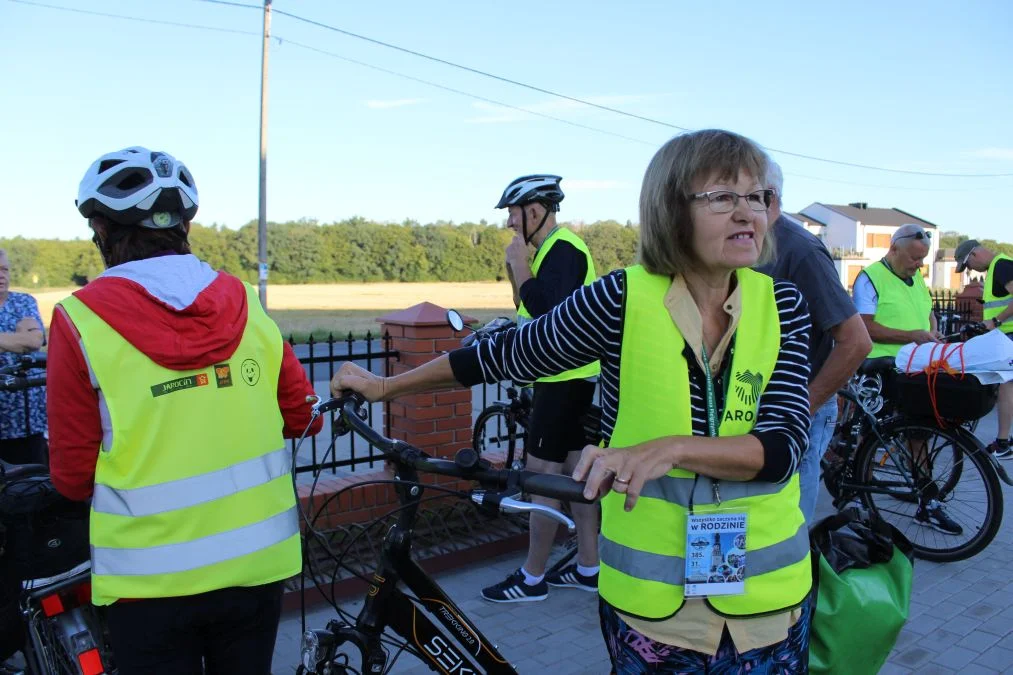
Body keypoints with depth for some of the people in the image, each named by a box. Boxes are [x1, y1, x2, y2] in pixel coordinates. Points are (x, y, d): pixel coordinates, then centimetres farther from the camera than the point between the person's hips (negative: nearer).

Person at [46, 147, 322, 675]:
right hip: (257, 564, 3)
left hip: (152, 578, -3)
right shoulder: (243, 304, -2)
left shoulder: (81, 319, -11)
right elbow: (303, 416, 4)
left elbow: (72, 476, -6)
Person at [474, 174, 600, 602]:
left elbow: (549, 313, -28)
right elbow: (533, 311, 19)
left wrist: (519, 263, -20)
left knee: (543, 477, -4)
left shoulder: (563, 250, -15)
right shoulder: (558, 248, 17)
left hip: (564, 381, -11)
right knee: (577, 470, 14)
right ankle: (588, 567, 23)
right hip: (575, 377, 11)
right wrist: (517, 269, 5)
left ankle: (532, 578, 7)